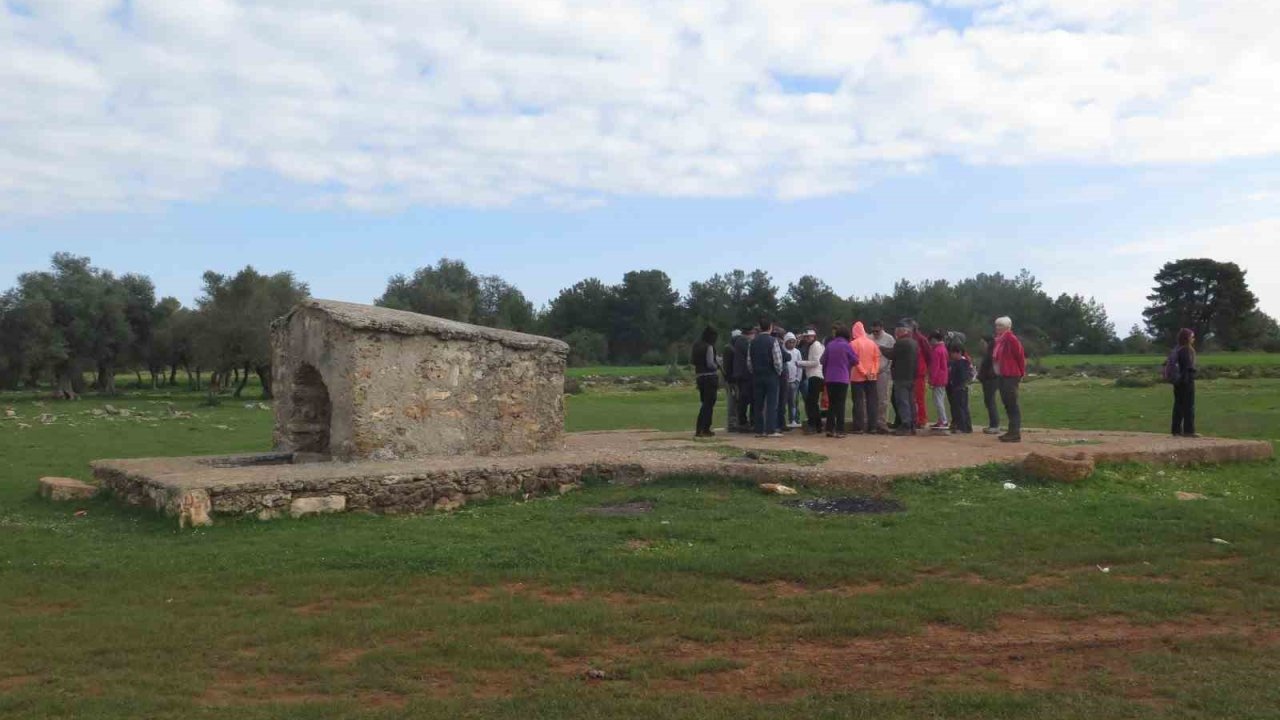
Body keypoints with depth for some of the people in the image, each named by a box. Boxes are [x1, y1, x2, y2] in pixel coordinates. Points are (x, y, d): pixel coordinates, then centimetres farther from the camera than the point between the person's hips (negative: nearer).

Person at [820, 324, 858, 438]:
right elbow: (855, 360, 0)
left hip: (829, 378, 4)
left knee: (832, 404, 12)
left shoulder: (829, 345, 5)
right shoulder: (847, 346, -6)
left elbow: (823, 361, 7)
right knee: (840, 405, 0)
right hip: (842, 379, -4)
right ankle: (839, 430, -3)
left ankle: (830, 429, 8)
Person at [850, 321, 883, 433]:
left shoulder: (854, 344, -8)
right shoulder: (872, 343, 6)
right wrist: (874, 371, -1)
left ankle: (859, 427, -2)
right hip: (872, 378, 4)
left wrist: (863, 372, -11)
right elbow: (877, 358, 2)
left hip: (858, 378, -4)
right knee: (872, 401, 7)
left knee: (858, 402, 0)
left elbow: (856, 361, -14)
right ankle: (873, 426, 6)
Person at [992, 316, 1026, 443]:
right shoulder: (1000, 340, 14)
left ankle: (1016, 433, -7)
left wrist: (1021, 373, -5)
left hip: (1010, 376, -10)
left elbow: (1020, 356, -13)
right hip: (1002, 376, 10)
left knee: (1012, 404, -8)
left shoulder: (1011, 339, -13)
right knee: (1007, 404, 13)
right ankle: (1012, 431, 21)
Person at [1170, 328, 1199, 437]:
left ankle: (1177, 430, 12)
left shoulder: (1177, 350, 11)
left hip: (1178, 381, 8)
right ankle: (1189, 430, 1)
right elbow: (1188, 367, -17)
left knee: (1178, 405, 9)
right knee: (1189, 406, -2)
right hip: (1187, 380, -8)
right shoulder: (1187, 350, -14)